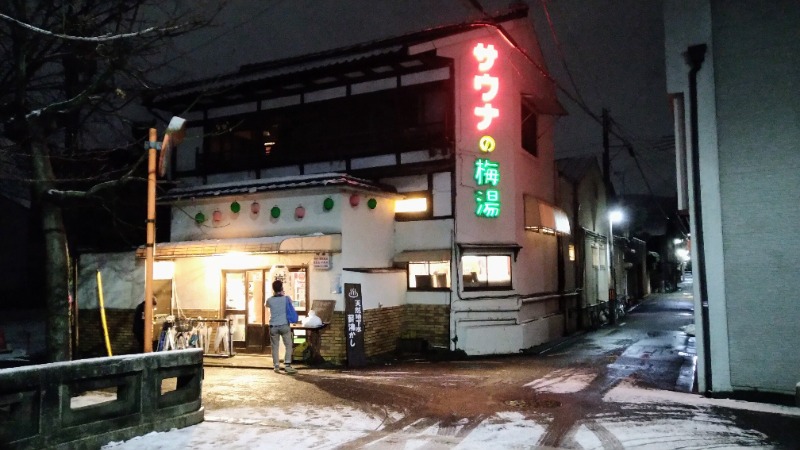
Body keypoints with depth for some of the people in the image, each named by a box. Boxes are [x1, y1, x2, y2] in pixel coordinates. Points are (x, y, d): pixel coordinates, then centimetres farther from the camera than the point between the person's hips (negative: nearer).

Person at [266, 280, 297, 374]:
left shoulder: (270, 300, -3)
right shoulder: (286, 298, -5)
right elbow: (290, 303, 18)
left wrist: (274, 295, 22)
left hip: (273, 326, 1)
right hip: (284, 325, -1)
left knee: (275, 347, 9)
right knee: (288, 345, 5)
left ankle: (276, 366, 11)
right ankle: (287, 365, -4)